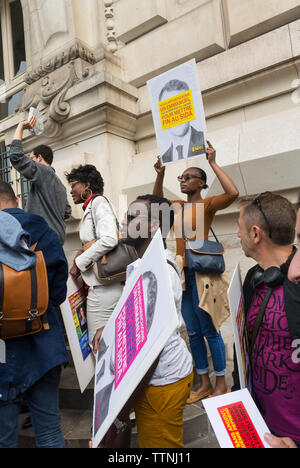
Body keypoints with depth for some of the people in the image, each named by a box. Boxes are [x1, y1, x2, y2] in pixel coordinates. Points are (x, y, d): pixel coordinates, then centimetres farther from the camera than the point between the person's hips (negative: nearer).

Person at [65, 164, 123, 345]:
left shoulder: (99, 202, -6)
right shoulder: (91, 206, 21)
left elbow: (109, 240, -22)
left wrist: (79, 263, -13)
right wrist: (84, 253, 9)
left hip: (103, 284, -9)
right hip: (107, 283, 9)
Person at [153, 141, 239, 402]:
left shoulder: (207, 204, -6)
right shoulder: (178, 206, 12)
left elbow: (233, 193, -23)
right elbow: (157, 201, 28)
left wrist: (213, 163, -17)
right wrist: (160, 174, 12)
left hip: (201, 274, -7)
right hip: (182, 274, 7)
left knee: (210, 331, 3)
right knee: (193, 332, 13)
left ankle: (221, 384, 20)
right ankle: (205, 383, 27)